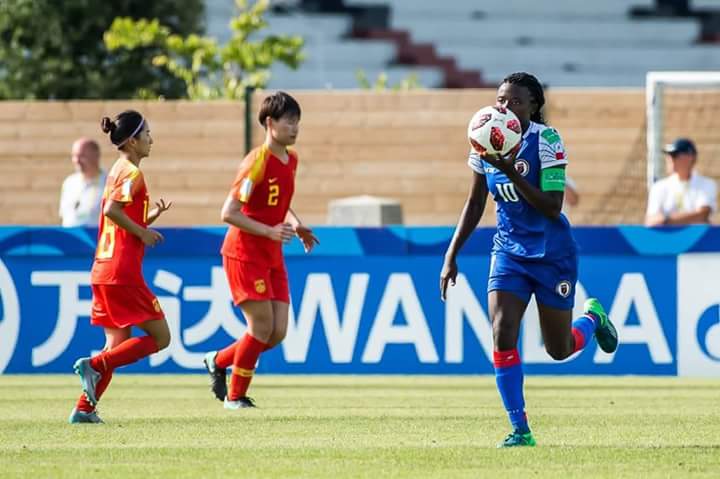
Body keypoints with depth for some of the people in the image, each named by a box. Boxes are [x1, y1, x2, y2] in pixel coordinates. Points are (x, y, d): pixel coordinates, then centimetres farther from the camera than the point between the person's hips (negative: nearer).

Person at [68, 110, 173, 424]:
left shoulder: (116, 172, 18)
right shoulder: (133, 174, -10)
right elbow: (112, 210, -25)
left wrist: (150, 217, 11)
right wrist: (143, 232, -15)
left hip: (103, 271, 9)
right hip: (124, 272, -9)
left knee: (118, 344, 12)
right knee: (160, 337, -2)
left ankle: (84, 408, 4)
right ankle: (95, 365, -12)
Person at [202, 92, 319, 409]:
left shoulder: (291, 160, 9)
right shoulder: (257, 161, -17)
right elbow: (229, 213, -19)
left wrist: (295, 225, 6)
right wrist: (269, 231, -26)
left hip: (272, 257, 8)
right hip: (244, 253, -8)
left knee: (278, 332, 1)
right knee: (262, 325, -10)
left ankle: (219, 361, 22)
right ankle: (235, 396, 6)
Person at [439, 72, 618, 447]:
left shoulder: (547, 141, -17)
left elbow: (552, 207, -23)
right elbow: (474, 204, 11)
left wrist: (511, 171, -32)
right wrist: (451, 256, 7)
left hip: (552, 254, -4)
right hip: (509, 251, 4)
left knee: (559, 349, 7)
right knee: (501, 335, -16)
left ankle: (593, 319, 43)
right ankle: (520, 430, -10)